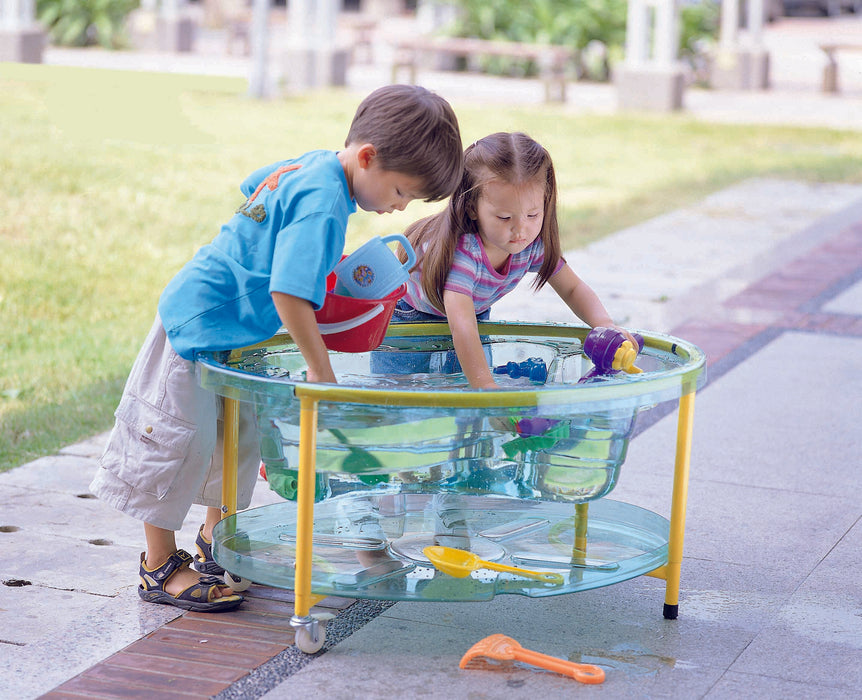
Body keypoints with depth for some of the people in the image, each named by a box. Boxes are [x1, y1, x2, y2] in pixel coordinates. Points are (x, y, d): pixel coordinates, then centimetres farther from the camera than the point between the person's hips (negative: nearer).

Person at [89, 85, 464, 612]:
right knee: (180, 441, -1)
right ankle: (161, 567, 10)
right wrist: (322, 371, -26)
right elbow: (289, 295, -35)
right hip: (202, 323, -11)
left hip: (230, 321, 11)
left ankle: (217, 541, 36)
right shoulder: (324, 207, -29)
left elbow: (253, 187, 21)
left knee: (241, 432, 19)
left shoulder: (315, 164, 1)